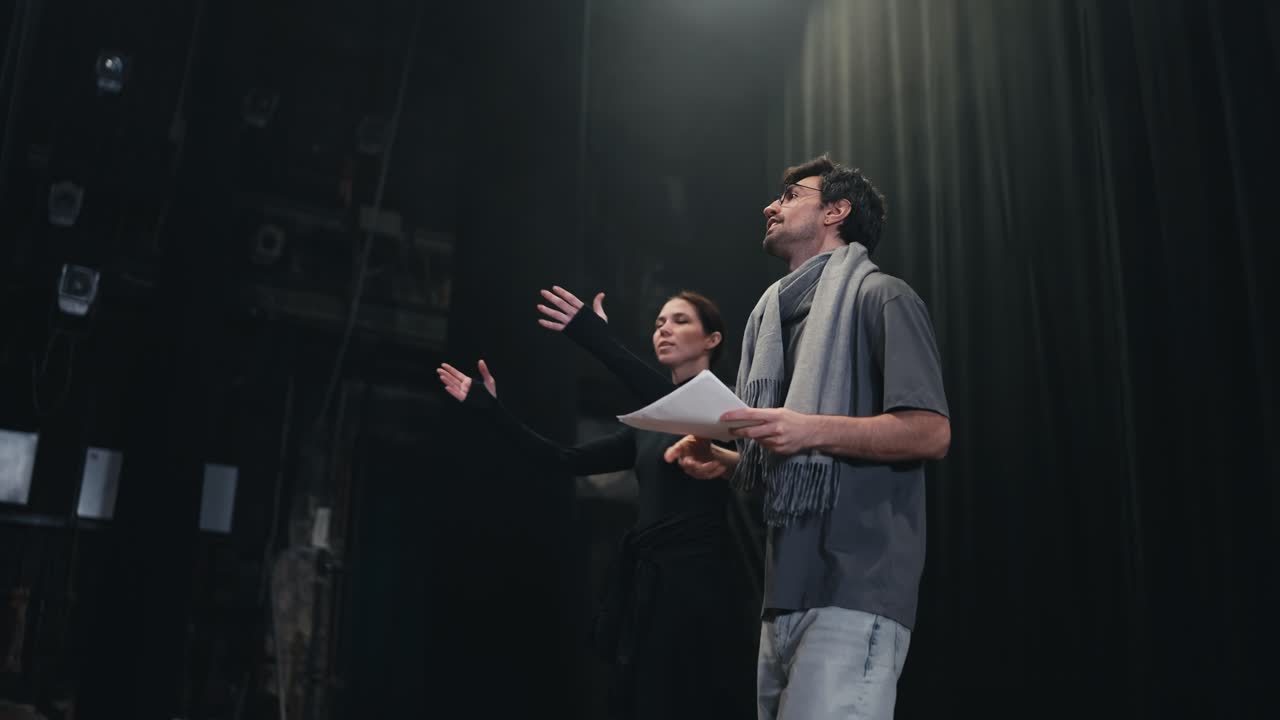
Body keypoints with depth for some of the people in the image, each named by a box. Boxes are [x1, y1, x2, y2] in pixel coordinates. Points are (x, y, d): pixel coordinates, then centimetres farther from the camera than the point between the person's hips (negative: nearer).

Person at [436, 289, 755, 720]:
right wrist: (491, 408, 12)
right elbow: (565, 461, 16)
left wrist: (599, 341, -32)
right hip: (646, 585, 7)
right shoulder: (647, 426, 20)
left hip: (696, 583, -7)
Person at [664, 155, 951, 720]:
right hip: (787, 590, 8)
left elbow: (931, 432, -11)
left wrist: (812, 430, -21)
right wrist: (726, 462, 7)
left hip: (853, 590, -8)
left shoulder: (879, 296, -1)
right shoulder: (782, 313, 22)